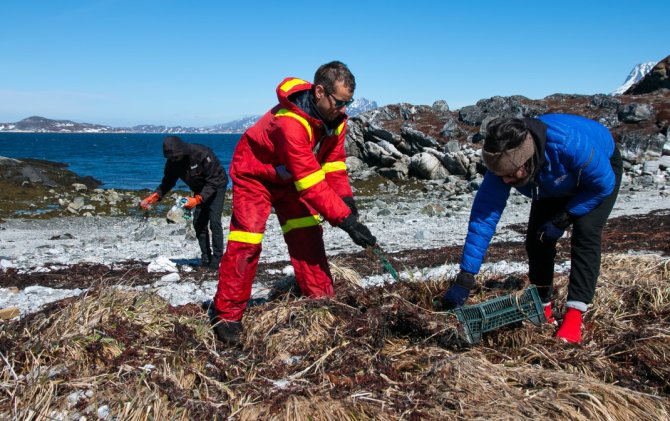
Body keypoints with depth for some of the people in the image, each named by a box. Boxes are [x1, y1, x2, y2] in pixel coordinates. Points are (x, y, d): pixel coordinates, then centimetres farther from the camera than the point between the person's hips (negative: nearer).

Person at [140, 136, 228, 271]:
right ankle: (205, 257, 11)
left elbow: (213, 182, -30)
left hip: (217, 186, -7)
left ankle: (217, 259, -9)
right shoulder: (172, 162, -13)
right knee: (198, 223, 1)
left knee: (214, 222, -15)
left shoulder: (202, 154, -33)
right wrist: (152, 197, -18)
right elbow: (167, 183, -2)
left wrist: (197, 199, -40)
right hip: (200, 190, 7)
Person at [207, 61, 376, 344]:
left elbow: (334, 161, -5)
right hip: (255, 175, -7)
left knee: (307, 237, 0)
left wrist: (345, 197, -20)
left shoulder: (335, 118, -14)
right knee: (246, 242, -12)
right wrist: (345, 219, -41)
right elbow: (311, 183, -41)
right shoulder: (291, 122, -40)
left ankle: (321, 300, 8)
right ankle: (226, 314, -1)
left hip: (290, 179, 7)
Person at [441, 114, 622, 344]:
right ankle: (542, 307, 9)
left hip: (602, 169, -4)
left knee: (585, 233, -23)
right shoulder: (503, 163, -33)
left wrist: (563, 218, -27)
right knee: (536, 237, -7)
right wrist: (465, 278, -35)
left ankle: (574, 316, -20)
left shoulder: (569, 143, -46)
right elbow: (483, 217, -32)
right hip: (555, 185, 4)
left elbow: (604, 185, -27)